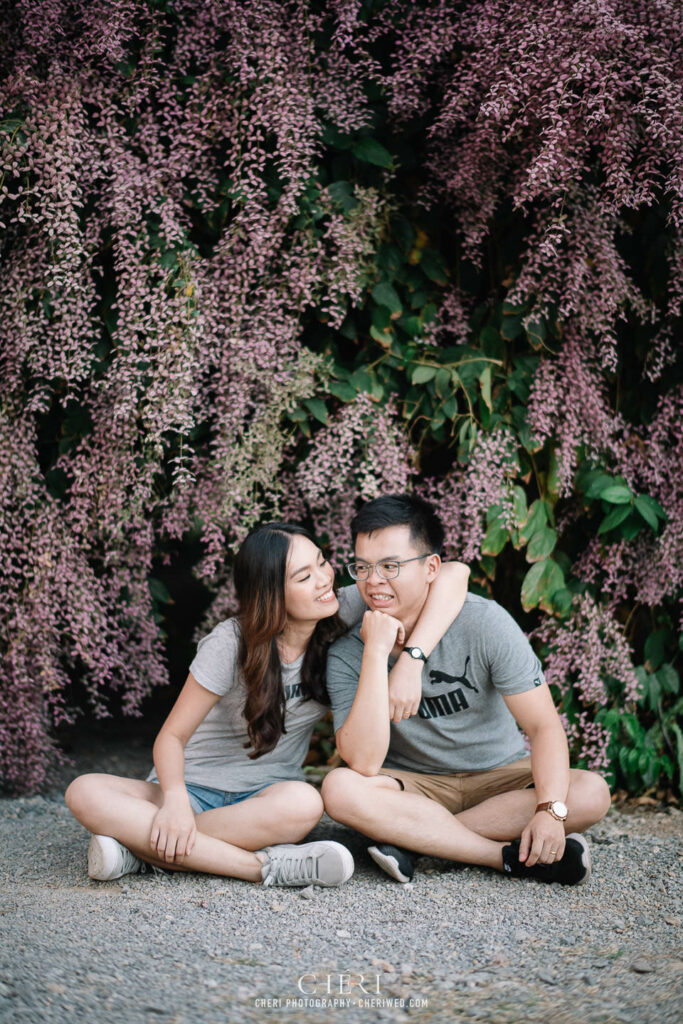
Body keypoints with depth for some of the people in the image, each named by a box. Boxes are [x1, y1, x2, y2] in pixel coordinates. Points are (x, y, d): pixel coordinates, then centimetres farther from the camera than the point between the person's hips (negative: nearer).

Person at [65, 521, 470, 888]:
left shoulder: (342, 615, -8)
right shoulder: (233, 643, -14)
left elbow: (453, 575, -16)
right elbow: (172, 737, -10)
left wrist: (410, 661, -30)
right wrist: (175, 799, -32)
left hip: (264, 794, 1)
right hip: (196, 787, -1)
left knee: (304, 804, -38)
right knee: (85, 793, -31)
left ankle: (145, 849, -24)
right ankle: (265, 866, -33)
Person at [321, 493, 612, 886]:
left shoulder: (483, 622, -15)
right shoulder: (347, 654, -14)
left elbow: (544, 725, -16)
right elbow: (363, 764, -26)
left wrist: (550, 810, -34)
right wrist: (377, 652, -31)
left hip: (499, 776, 1)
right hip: (414, 786, 0)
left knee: (592, 792, -26)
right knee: (340, 789, -31)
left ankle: (412, 839, -25)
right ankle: (513, 855, -27)